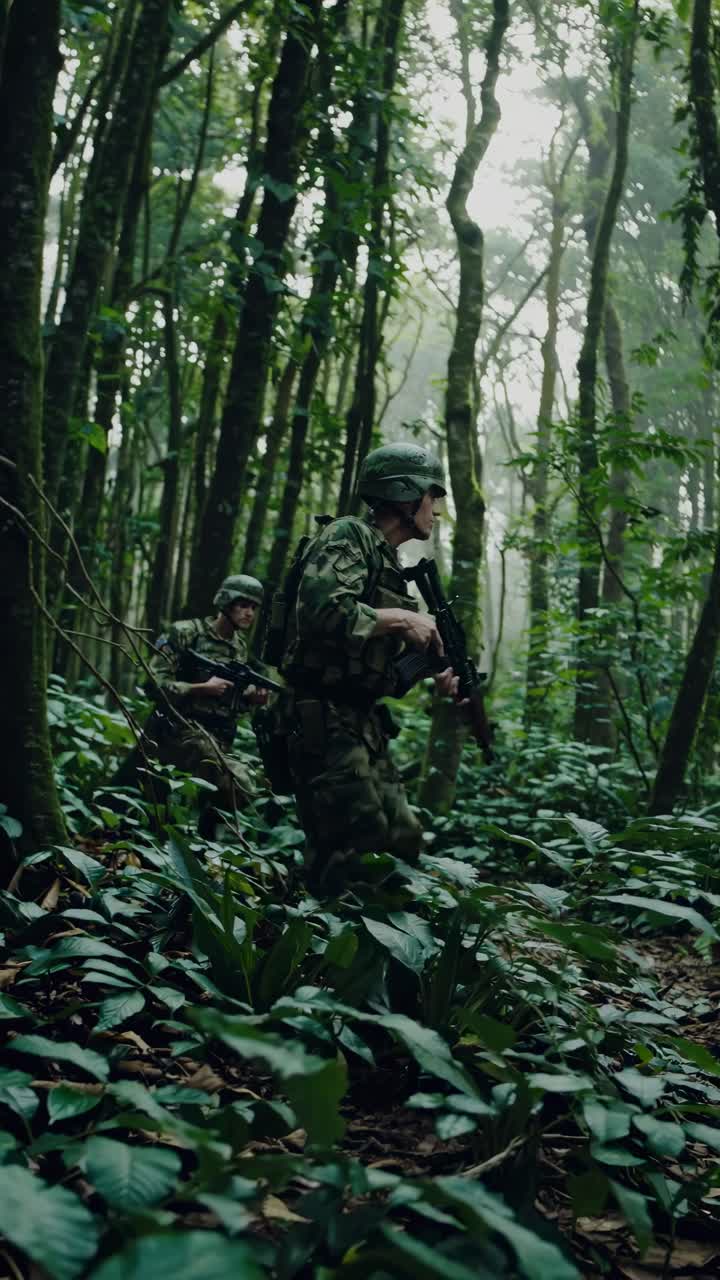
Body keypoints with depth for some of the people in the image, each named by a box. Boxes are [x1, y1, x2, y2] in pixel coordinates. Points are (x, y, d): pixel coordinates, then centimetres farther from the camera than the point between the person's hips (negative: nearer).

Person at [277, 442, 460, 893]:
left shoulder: (390, 564, 19)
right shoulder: (348, 537, -9)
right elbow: (324, 612, -27)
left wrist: (433, 677, 9)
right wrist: (400, 619, -16)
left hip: (366, 725, 10)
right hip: (324, 721, -10)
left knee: (404, 842, 10)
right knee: (355, 859, -13)